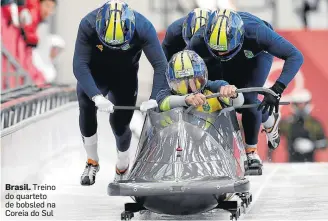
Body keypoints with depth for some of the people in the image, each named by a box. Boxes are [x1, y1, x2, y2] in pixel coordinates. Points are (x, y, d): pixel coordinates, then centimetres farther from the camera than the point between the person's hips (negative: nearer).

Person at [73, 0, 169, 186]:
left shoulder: (143, 27, -31)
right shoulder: (88, 25, -33)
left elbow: (160, 65, -29)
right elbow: (79, 65, -36)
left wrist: (156, 98, -42)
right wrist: (96, 96, -49)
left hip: (125, 76, 0)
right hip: (93, 75, 0)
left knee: (120, 122, -5)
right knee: (86, 105, -24)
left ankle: (123, 167, 24)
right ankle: (92, 161, -6)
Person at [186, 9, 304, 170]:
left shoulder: (256, 32, -44)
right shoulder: (199, 40, -39)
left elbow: (295, 56, -40)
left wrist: (277, 89, -51)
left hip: (257, 53, -3)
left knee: (247, 98, -22)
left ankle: (251, 152, -2)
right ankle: (269, 120, 17)